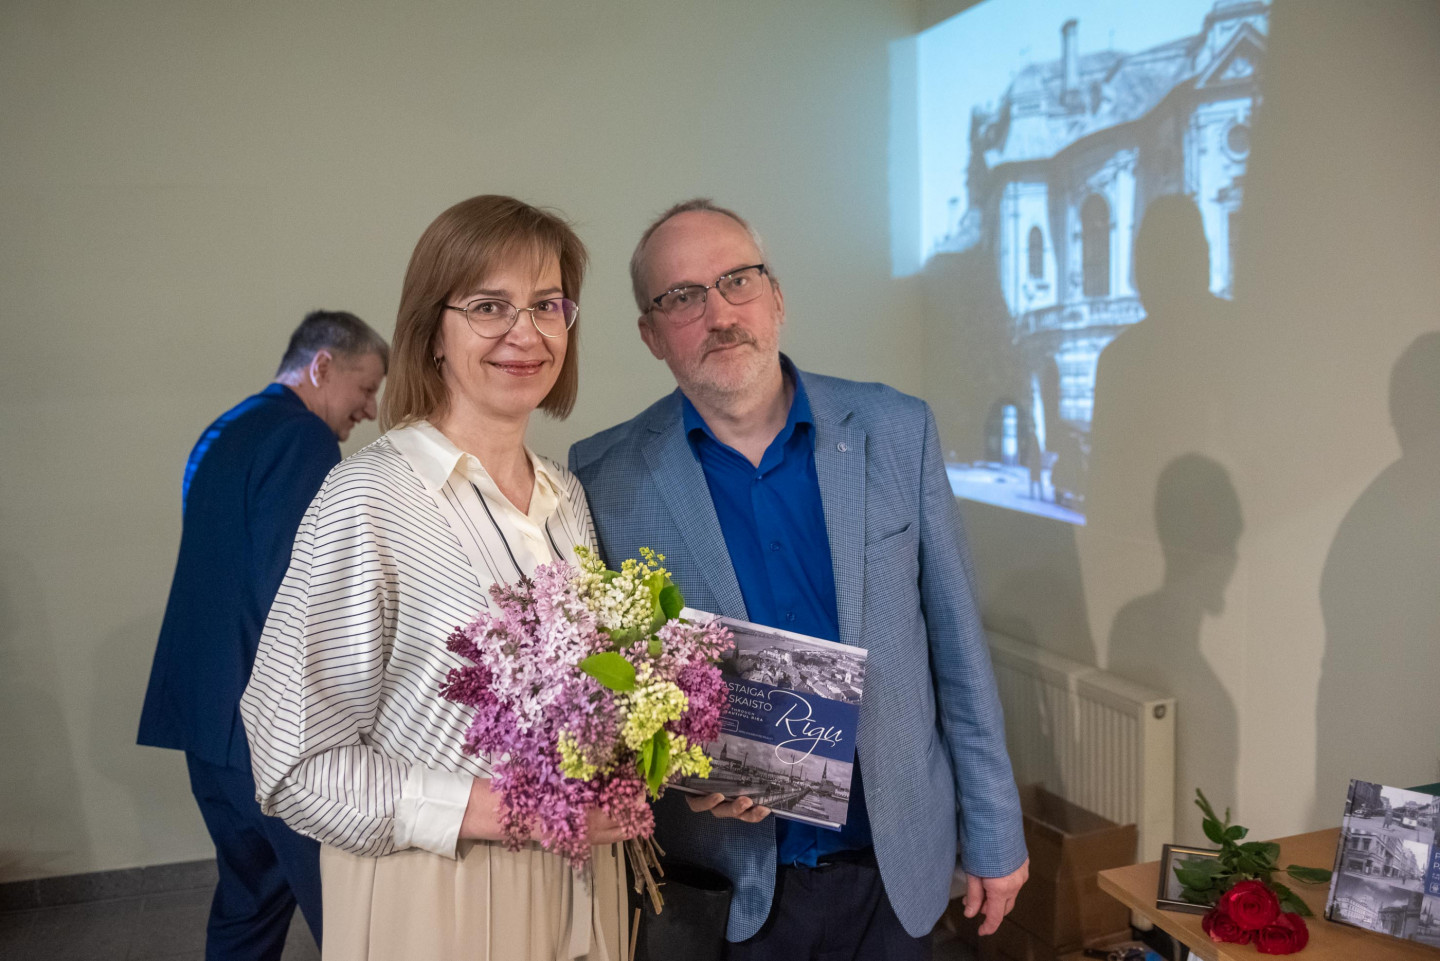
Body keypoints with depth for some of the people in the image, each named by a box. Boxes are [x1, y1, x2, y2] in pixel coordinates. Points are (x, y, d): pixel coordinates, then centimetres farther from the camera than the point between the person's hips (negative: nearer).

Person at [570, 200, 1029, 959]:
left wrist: (994, 831, 3)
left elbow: (957, 648, 0)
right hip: (723, 881, -1)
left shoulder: (896, 432, -5)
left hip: (894, 866, 2)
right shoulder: (606, 479, -9)